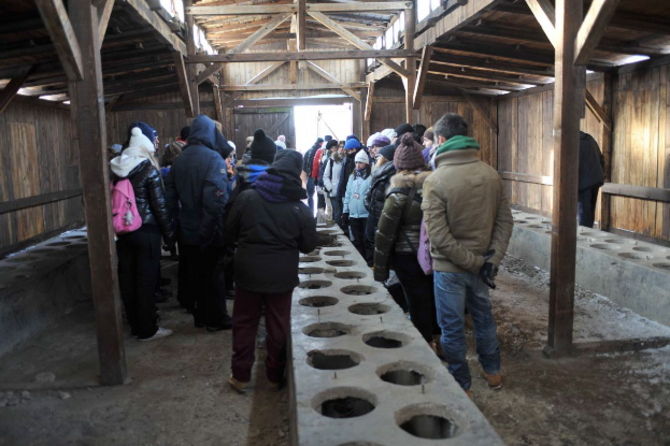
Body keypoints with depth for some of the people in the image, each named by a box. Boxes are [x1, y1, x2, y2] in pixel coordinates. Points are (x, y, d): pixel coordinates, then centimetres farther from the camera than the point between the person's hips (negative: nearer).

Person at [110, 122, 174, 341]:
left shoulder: (117, 168, 4)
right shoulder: (148, 169, -14)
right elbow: (159, 204, -12)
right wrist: (169, 233, -4)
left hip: (123, 231, 6)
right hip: (146, 231, -6)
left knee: (127, 279, 12)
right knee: (146, 280, 3)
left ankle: (135, 324, 26)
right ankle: (147, 329, 13)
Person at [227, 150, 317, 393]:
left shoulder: (246, 198, -10)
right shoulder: (301, 209, -11)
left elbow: (231, 230, 1)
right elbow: (308, 246, -2)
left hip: (248, 270, 1)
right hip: (282, 275, 0)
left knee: (244, 322, 15)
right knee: (278, 324, 14)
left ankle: (240, 375, 23)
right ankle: (275, 374, 27)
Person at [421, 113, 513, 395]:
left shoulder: (435, 181, -19)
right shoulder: (490, 174, -3)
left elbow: (439, 237, -23)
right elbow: (505, 221, -2)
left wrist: (476, 263, -16)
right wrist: (492, 260, -5)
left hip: (449, 267, -5)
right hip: (481, 264, 5)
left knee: (452, 328, 11)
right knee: (484, 318, 24)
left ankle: (461, 386, 26)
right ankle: (493, 372, 42)